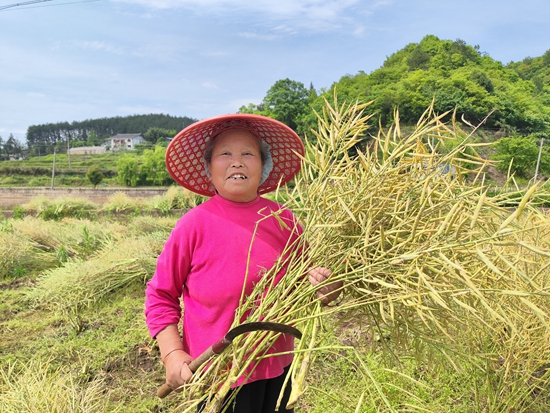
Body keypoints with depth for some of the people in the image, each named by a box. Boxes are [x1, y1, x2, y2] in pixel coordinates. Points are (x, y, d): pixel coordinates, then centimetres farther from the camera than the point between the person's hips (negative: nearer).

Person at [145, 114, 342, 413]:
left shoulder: (283, 220, -6)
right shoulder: (195, 224, -15)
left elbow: (304, 283, 7)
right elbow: (160, 295, -4)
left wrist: (325, 291, -13)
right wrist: (172, 353, -14)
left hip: (278, 369, 4)